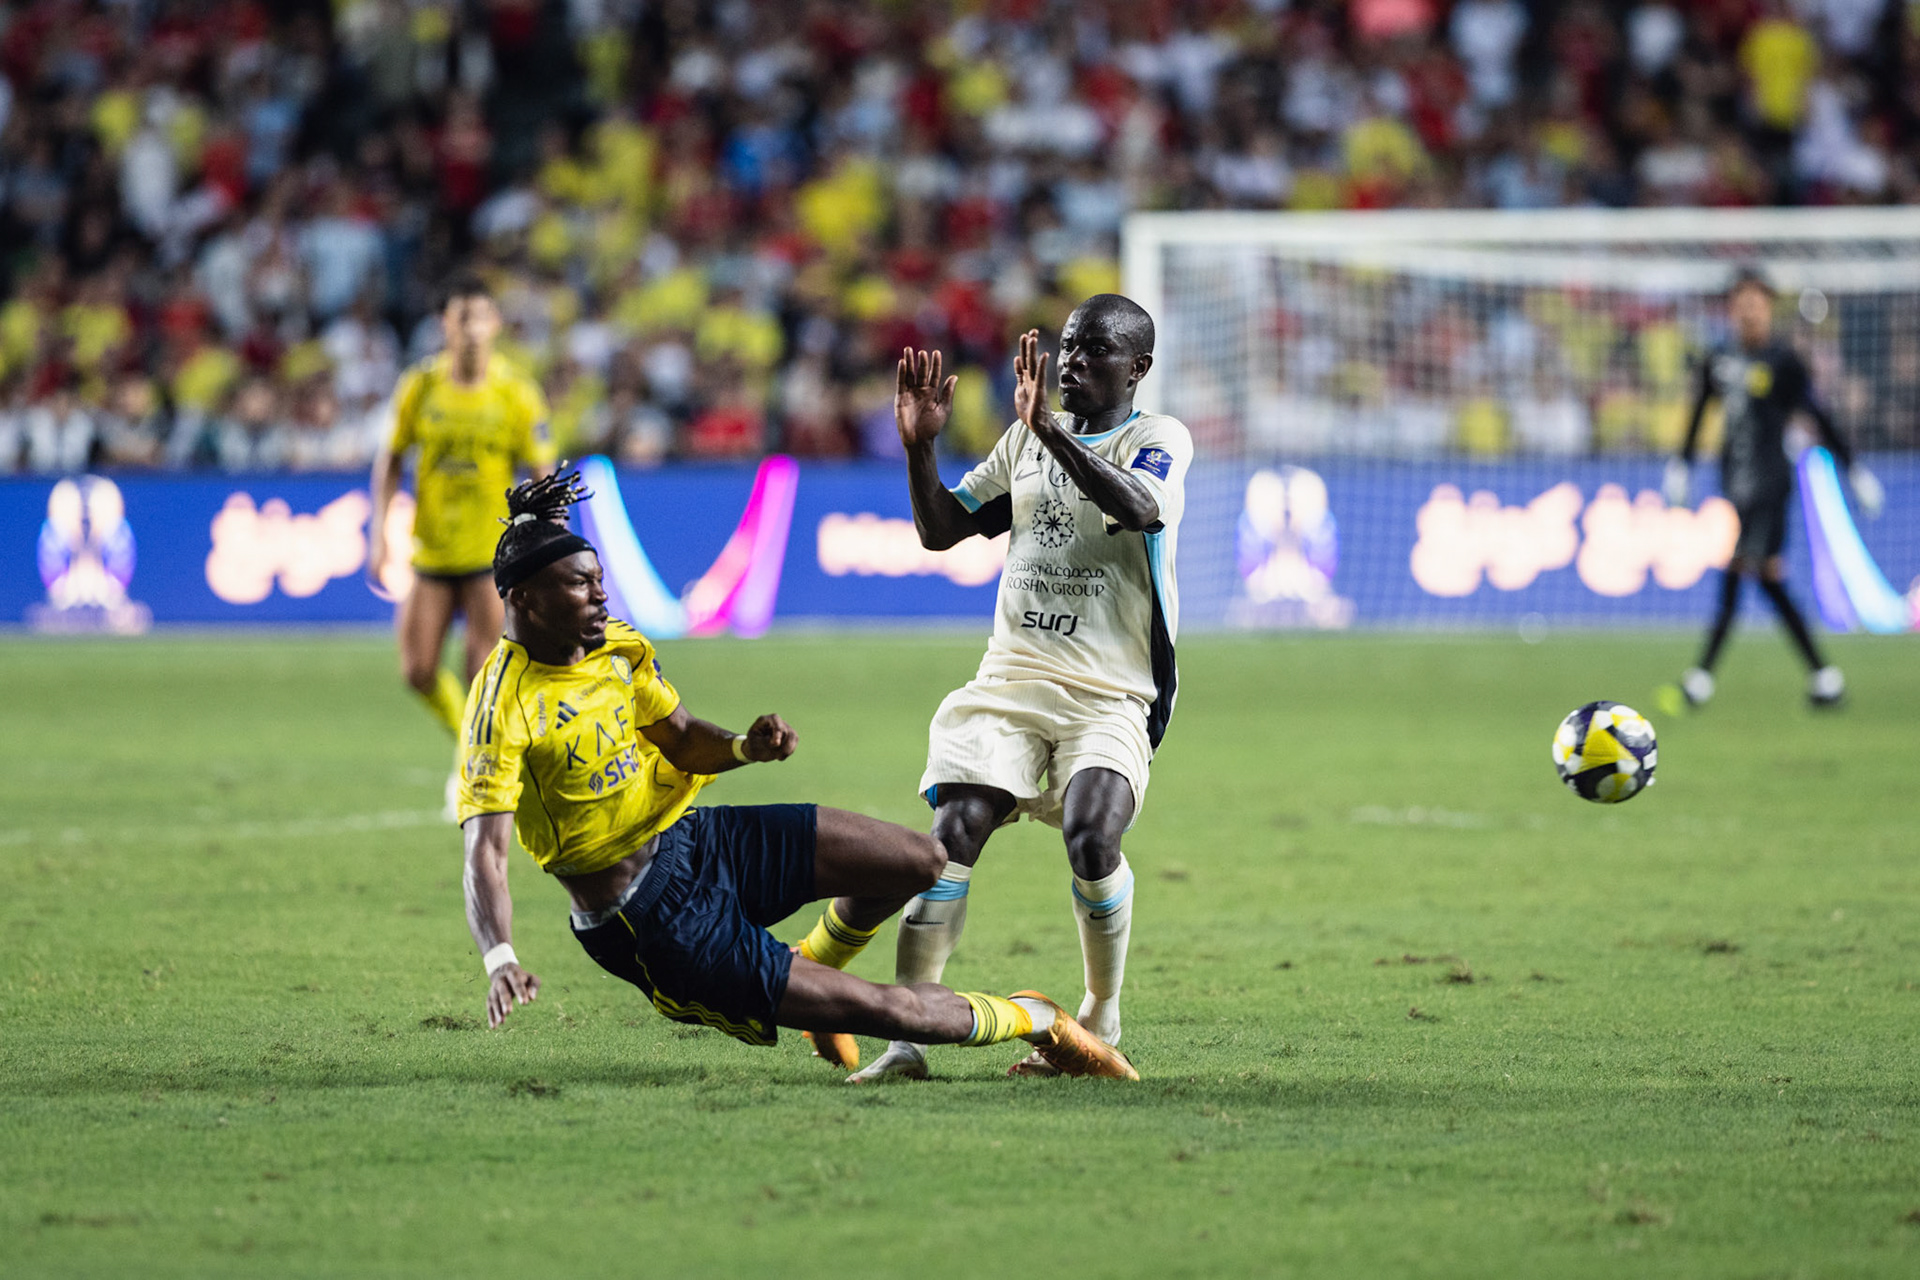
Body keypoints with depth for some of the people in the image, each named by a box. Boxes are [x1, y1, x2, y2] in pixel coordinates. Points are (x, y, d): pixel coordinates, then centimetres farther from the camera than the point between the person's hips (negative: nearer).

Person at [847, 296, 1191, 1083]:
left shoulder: (1158, 439, 0)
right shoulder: (1027, 439, 17)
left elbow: (1141, 510, -24)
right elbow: (942, 530, 19)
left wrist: (1050, 430, -34)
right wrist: (920, 448, 1)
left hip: (1110, 695, -4)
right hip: (1010, 681, 4)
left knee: (1091, 838, -26)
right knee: (953, 833, -15)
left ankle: (1101, 1020, -4)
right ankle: (906, 1036, -16)